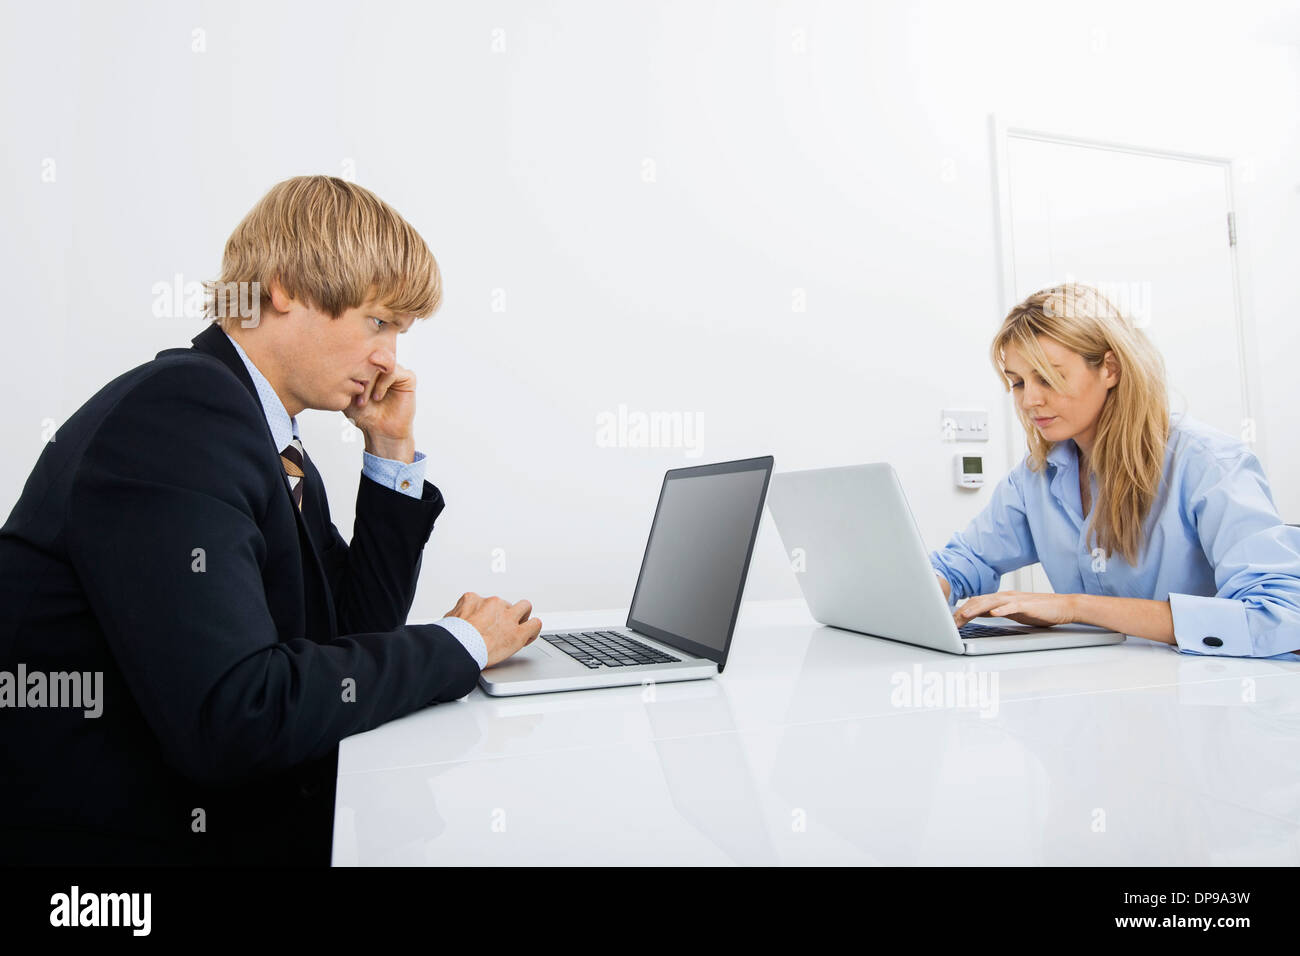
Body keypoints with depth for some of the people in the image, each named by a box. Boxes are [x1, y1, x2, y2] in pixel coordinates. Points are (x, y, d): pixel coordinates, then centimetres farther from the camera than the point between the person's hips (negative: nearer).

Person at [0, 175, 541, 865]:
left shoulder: (269, 439, 7)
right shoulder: (176, 413, -20)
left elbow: (350, 633, 11)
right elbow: (229, 718, -29)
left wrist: (392, 452, 3)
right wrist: (459, 644, -17)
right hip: (119, 836, -8)